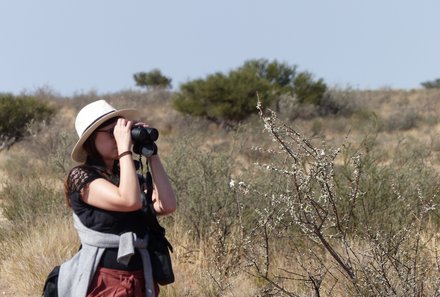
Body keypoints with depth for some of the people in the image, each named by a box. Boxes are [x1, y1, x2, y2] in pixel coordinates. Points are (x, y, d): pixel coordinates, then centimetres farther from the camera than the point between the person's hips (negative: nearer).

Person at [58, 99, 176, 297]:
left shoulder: (128, 175, 12)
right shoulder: (81, 177, -8)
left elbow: (166, 205, -3)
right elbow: (129, 201, -24)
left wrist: (150, 153, 0)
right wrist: (125, 147, -17)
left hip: (140, 281, 6)